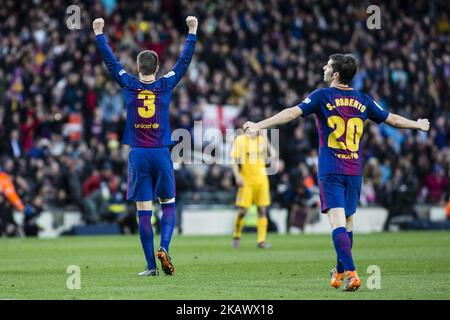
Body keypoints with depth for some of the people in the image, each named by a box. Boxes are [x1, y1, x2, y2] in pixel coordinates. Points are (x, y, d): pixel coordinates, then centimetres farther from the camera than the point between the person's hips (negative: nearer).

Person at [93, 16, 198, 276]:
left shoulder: (129, 86, 0)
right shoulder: (165, 86, 0)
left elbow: (111, 61, 9)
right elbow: (185, 61, 8)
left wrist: (99, 34, 19)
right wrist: (192, 32, 15)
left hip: (138, 156, 0)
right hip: (161, 155, 0)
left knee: (144, 211, 0)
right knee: (168, 205, 12)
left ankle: (152, 266, -1)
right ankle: (164, 248, -11)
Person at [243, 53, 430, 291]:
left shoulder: (322, 96, -5)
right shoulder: (362, 100, 8)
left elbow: (292, 113, -15)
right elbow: (391, 119, 18)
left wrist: (259, 125, -16)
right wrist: (418, 124, 36)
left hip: (330, 171, -4)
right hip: (354, 171, 5)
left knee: (337, 221, -11)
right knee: (347, 221, 16)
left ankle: (351, 273, -25)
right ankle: (340, 270, 31)